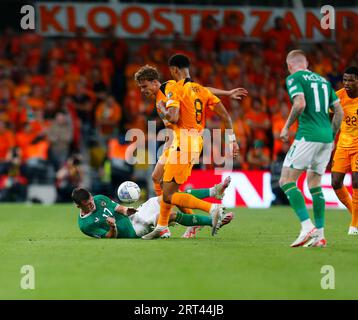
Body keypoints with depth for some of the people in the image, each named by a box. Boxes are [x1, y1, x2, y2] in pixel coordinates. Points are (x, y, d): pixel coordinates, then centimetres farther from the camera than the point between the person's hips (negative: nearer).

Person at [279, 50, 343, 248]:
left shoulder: (294, 78, 0)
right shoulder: (323, 80, 20)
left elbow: (300, 104, -17)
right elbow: (339, 112, 17)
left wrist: (287, 127, -5)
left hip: (308, 136, -7)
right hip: (326, 137, 7)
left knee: (286, 181, -4)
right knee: (314, 183, 16)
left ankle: (307, 226, -18)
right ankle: (319, 235, 10)